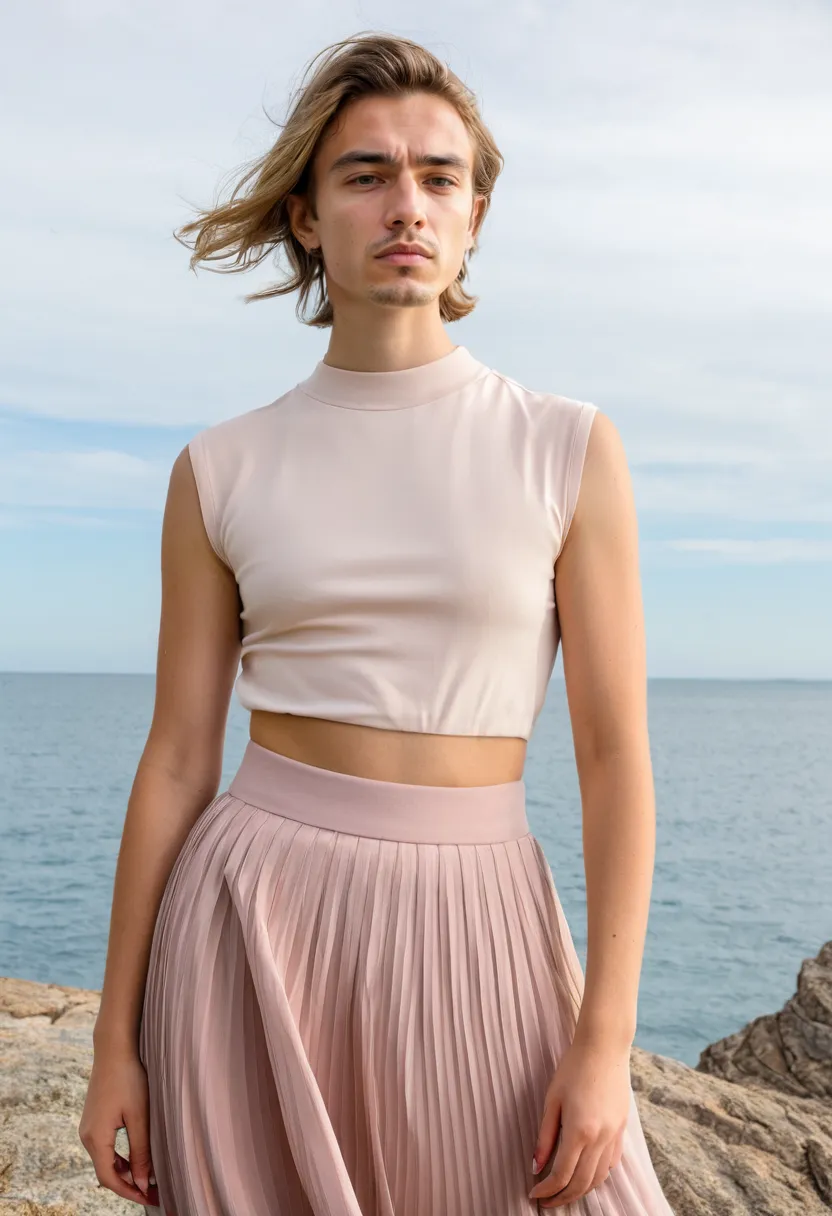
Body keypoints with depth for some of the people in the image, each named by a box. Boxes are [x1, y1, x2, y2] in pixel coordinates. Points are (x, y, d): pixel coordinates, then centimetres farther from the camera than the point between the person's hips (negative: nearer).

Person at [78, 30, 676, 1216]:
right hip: (253, 922, 1)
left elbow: (616, 753, -4)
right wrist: (116, 1040, 4)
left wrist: (606, 1038, -8)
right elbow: (176, 760, 2)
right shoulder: (220, 472, 1)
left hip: (473, 936, 0)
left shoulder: (569, 449, -3)